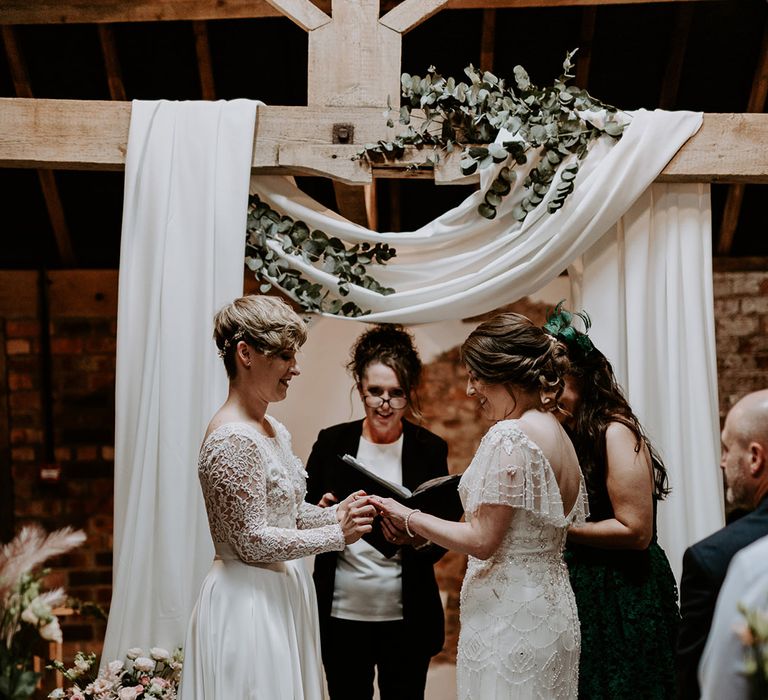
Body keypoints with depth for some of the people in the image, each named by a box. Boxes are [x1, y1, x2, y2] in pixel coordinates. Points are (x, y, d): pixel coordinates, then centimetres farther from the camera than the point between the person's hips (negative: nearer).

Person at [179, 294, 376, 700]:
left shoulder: (275, 431, 8)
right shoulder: (232, 440, -20)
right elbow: (252, 541, -21)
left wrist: (336, 515, -1)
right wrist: (338, 534, -16)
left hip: (283, 594, 9)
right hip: (249, 601, -9)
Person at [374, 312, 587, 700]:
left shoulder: (509, 437, -17)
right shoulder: (558, 434, 11)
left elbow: (481, 540, -19)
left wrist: (408, 517, -7)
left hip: (508, 620, -9)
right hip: (553, 609, 9)